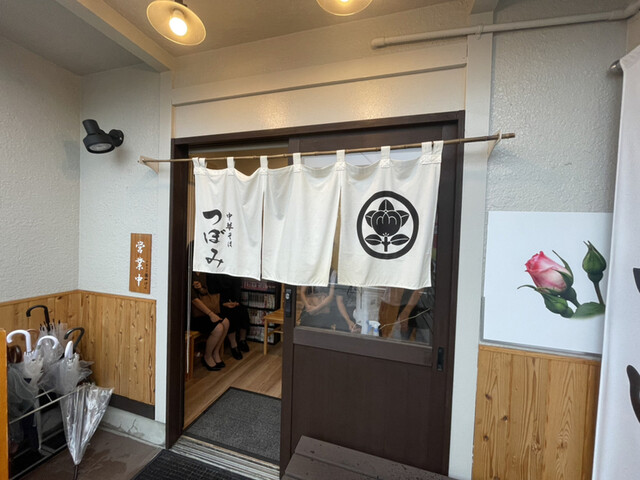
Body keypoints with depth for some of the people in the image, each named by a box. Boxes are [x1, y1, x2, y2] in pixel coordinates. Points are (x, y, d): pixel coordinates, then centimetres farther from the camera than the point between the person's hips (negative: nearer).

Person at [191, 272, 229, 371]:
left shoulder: (202, 273, 7)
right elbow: (194, 299, -20)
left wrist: (201, 288, -11)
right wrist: (210, 314, -21)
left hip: (203, 310, 8)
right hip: (193, 314, -8)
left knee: (225, 322, -8)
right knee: (218, 328, -20)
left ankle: (216, 353, 10)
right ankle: (207, 357, 5)